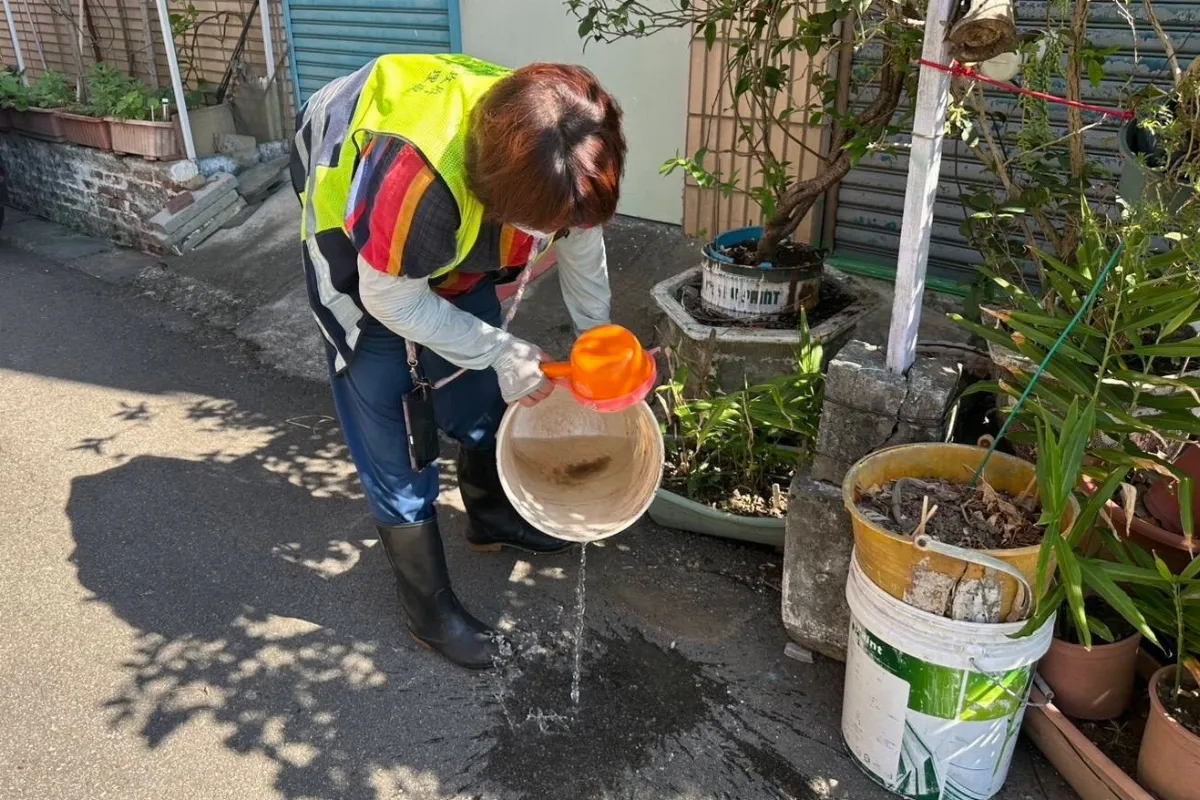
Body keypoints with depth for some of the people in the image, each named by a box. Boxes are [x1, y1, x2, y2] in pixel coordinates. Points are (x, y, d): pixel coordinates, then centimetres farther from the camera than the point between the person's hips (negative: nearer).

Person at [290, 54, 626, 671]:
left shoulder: (553, 163, -26)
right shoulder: (417, 175, -45)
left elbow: (581, 243, -5)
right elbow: (389, 297, -30)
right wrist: (500, 351, -29)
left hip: (452, 257, 6)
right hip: (364, 268, -5)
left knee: (480, 402, 16)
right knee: (395, 443, -3)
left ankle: (492, 520, 42)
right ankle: (430, 609, 13)